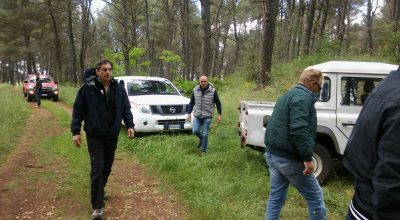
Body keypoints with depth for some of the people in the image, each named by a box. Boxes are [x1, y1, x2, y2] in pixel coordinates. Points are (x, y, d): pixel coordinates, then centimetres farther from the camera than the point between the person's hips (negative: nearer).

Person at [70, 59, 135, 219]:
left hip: (112, 135, 4)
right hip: (94, 136, -4)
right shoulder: (87, 89, -9)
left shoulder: (119, 88, 2)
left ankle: (100, 190, 38)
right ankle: (98, 205, 0)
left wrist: (129, 125, -4)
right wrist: (75, 131, -10)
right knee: (97, 169, -6)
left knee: (107, 166, 15)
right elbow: (78, 110, -6)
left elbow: (126, 108, 7)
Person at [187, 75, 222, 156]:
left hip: (207, 116, -2)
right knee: (195, 131, -9)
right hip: (197, 115, 2)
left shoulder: (213, 91, -7)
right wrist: (189, 113, 4)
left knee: (205, 134, -1)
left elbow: (218, 103, 1)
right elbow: (191, 102, 9)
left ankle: (204, 150, 17)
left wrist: (219, 114, -2)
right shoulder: (195, 90, 0)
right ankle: (201, 138, 25)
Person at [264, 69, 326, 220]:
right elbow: (299, 130, -26)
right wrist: (307, 157, -22)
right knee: (315, 196, 6)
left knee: (276, 197, 14)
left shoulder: (288, 94, 18)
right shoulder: (303, 96, -14)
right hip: (288, 157, -10)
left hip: (273, 153, 10)